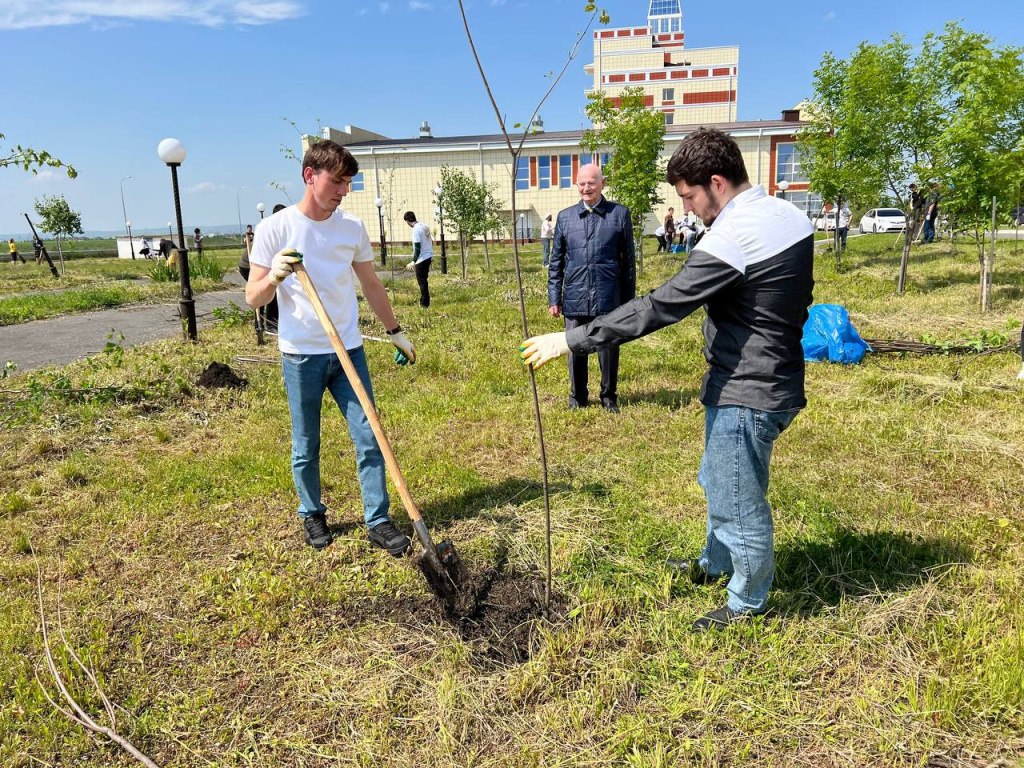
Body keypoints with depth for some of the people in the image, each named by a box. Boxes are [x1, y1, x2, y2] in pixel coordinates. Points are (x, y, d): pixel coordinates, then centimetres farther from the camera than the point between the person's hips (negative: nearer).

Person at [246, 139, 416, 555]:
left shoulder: (352, 227, 4)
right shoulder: (274, 228, -6)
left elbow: (371, 285, 16)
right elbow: (253, 299, -6)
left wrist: (396, 332, 19)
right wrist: (276, 275, -27)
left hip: (349, 351, 3)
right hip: (301, 355, -2)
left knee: (369, 439, 1)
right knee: (306, 448, 10)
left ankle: (379, 521, 13)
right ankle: (312, 515, 30)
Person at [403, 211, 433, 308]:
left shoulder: (416, 229, -17)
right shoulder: (425, 226, 7)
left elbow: (417, 247, -20)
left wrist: (414, 261, -16)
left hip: (421, 259, -8)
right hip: (429, 256, 8)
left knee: (422, 281, 2)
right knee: (424, 280, 18)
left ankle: (425, 303, 7)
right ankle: (424, 300, 25)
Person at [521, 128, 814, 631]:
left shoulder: (731, 238, -25)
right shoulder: (790, 216, 5)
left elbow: (657, 309, -28)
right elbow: (797, 301, 15)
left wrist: (570, 340, -24)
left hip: (745, 394, -10)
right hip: (778, 380, 10)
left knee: (737, 501, 9)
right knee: (720, 485, 27)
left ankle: (747, 603, 30)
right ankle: (715, 563, 49)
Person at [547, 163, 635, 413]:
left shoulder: (620, 213, 2)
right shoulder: (565, 217, 8)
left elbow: (628, 260, 4)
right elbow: (556, 262, 10)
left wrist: (629, 299, 3)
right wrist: (554, 298, 5)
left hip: (609, 298, -2)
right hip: (575, 299, 2)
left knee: (609, 350, 8)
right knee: (575, 350, 10)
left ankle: (609, 396, 27)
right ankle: (578, 397, 28)